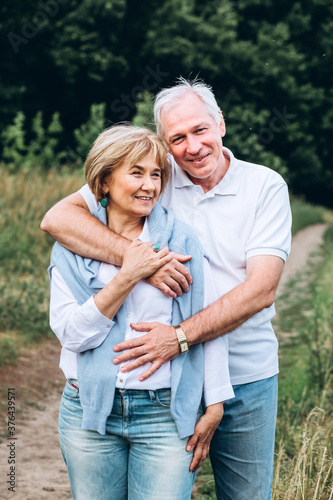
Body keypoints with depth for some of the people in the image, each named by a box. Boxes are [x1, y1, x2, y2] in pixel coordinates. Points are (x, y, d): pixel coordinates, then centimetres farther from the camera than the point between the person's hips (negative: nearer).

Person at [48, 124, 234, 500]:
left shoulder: (181, 239, 1)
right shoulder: (72, 247, 2)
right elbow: (71, 333, -9)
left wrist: (214, 406, -2)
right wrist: (128, 276, -15)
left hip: (167, 414, -1)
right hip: (90, 411, 1)